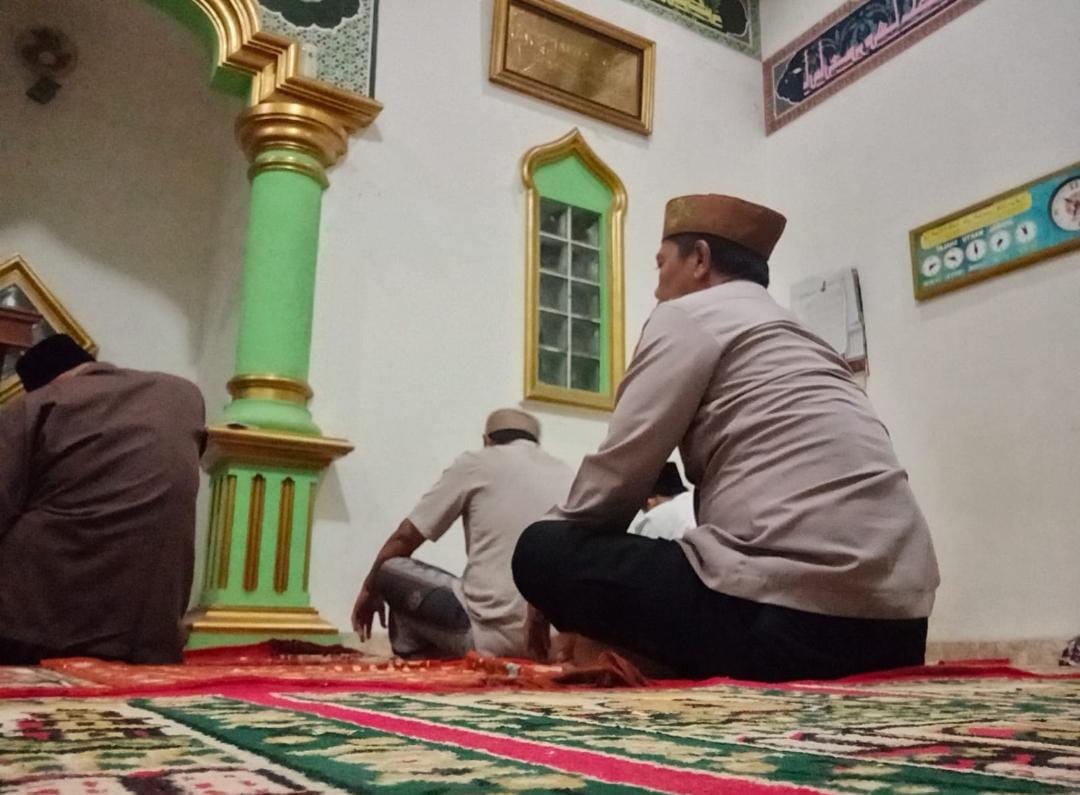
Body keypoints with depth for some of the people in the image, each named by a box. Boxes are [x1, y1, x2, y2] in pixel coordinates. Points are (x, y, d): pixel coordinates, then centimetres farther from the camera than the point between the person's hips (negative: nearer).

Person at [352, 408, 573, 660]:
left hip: (492, 635, -5)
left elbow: (405, 536, 11)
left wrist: (370, 591, 28)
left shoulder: (476, 462, 6)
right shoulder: (567, 475, 16)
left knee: (390, 570, 15)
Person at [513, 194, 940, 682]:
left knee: (543, 548, 0)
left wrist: (555, 572, 16)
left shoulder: (689, 315, 2)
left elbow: (617, 473, -1)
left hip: (793, 615, -9)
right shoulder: (797, 339, 25)